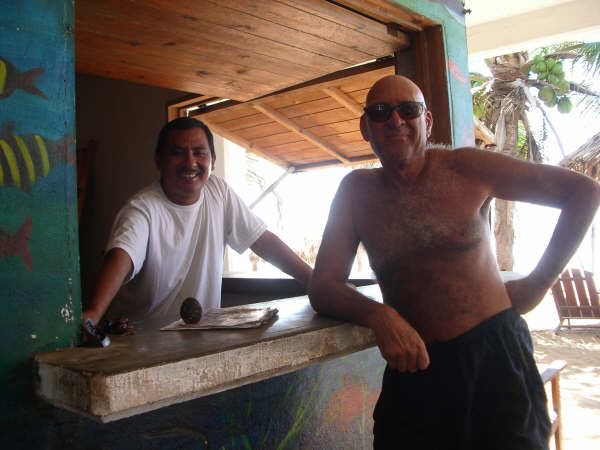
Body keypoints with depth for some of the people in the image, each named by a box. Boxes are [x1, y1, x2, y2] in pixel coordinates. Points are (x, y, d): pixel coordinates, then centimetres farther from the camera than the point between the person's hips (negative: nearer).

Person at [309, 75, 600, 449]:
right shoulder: (357, 191, 2)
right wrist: (380, 316, -21)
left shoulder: (465, 168, -5)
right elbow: (323, 286, -2)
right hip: (411, 367, 2)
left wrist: (540, 281, -4)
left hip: (494, 360, -1)